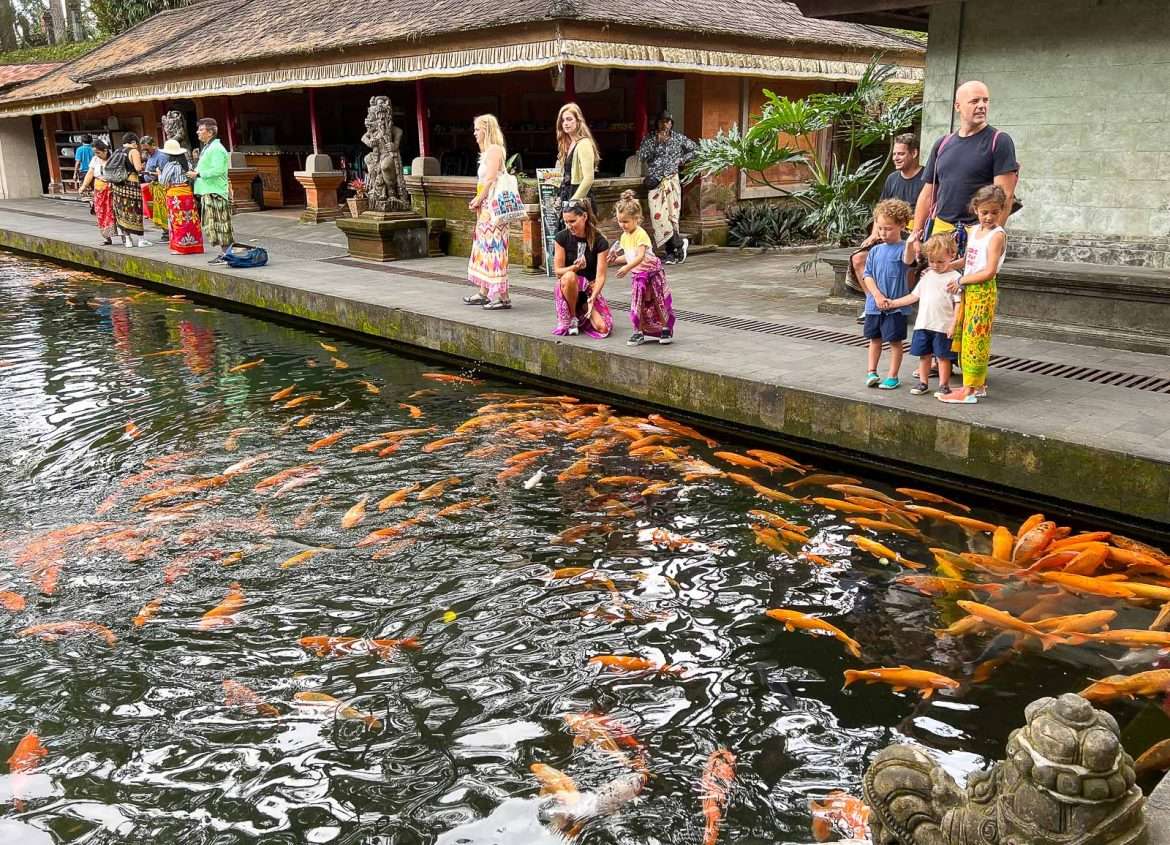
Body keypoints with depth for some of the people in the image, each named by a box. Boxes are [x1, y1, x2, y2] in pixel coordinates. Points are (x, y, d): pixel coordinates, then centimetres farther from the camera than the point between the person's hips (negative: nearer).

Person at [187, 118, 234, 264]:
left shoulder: (216, 149, -13)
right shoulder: (207, 148, 19)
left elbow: (217, 170, -23)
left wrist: (198, 174, -17)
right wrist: (195, 172, 10)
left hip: (215, 193, -10)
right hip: (207, 192, 10)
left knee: (219, 225, -7)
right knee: (213, 225, 11)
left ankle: (226, 254, -3)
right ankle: (224, 253, 15)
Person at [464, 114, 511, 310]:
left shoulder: (494, 149, -11)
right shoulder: (487, 151, 19)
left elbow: (491, 179, -18)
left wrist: (478, 200, -10)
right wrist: (477, 201, 9)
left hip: (493, 205, -10)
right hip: (486, 206, 10)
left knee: (494, 247, -10)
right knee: (484, 247, 13)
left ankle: (502, 296, -9)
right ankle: (484, 292, 21)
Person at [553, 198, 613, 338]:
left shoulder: (600, 241, -10)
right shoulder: (562, 237, -7)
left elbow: (600, 275, -13)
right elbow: (558, 270, -6)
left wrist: (592, 298, -29)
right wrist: (575, 267, -27)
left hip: (590, 289, 0)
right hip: (566, 286, 0)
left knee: (603, 328, -21)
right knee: (569, 277, -39)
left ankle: (584, 310, 13)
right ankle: (571, 317, -15)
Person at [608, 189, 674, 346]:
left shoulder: (640, 234, -22)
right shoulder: (624, 236, 3)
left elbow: (640, 256, -33)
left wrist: (627, 268, -41)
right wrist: (615, 260, -1)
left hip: (651, 272, -7)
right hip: (637, 275, 7)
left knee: (659, 302, 3)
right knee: (637, 304, 3)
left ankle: (666, 330, 15)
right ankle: (639, 332, 11)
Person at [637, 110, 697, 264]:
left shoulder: (678, 138, 7)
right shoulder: (650, 138, 5)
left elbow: (695, 149, 19)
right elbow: (642, 156, -9)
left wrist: (682, 159, 7)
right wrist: (657, 142, -13)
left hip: (671, 181, -1)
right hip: (654, 182, 1)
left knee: (671, 215, -5)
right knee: (658, 216, -9)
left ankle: (671, 251, 0)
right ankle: (680, 243, 0)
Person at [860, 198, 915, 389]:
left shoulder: (902, 248, -7)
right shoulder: (875, 250, 6)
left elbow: (908, 260, -30)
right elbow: (867, 275, 3)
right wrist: (877, 295, -10)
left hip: (896, 305, -4)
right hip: (874, 304, 4)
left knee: (895, 341, 5)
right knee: (875, 339, 14)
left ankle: (893, 377, 14)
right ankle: (871, 372, 23)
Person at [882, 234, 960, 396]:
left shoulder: (954, 277, -7)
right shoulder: (927, 275, 11)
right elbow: (914, 296, 16)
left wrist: (954, 325, -16)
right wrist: (894, 303, 11)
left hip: (943, 326, -5)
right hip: (923, 323, 5)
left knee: (942, 356, 3)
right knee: (924, 354, 12)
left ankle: (944, 384, 15)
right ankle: (923, 382, 24)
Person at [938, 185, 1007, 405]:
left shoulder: (997, 235, -11)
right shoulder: (973, 231, 12)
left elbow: (989, 272, -18)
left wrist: (961, 281, -15)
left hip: (983, 291, -8)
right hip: (968, 290, 8)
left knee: (975, 338, -5)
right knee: (967, 338, 12)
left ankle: (969, 391, -2)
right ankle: (979, 384, 22)